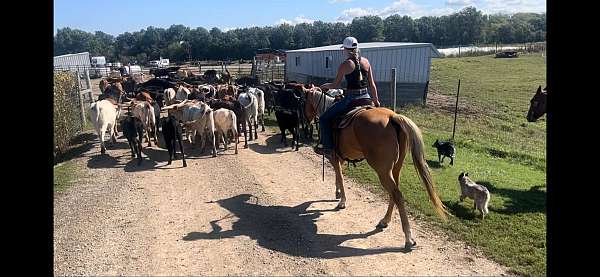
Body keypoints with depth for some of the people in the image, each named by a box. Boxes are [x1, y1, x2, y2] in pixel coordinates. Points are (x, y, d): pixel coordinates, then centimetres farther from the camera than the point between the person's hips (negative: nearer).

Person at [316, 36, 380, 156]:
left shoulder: (345, 65, -9)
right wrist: (376, 101, 19)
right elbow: (372, 85, 9)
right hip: (366, 97, 6)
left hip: (351, 99, -6)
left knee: (324, 118, 6)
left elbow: (336, 85, -2)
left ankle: (328, 147, 3)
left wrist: (325, 86, 18)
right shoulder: (366, 62, 6)